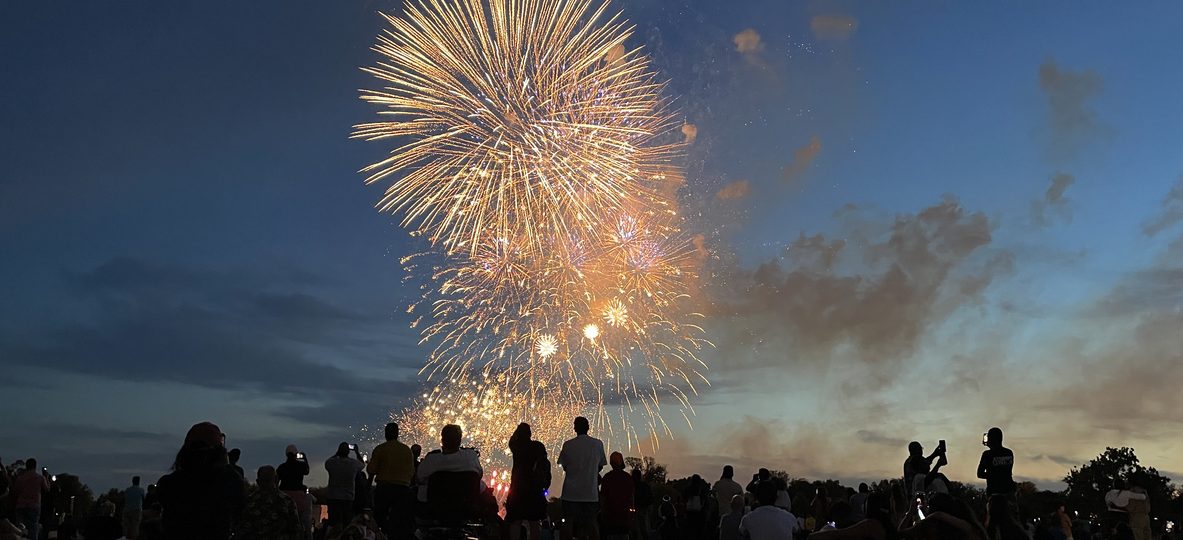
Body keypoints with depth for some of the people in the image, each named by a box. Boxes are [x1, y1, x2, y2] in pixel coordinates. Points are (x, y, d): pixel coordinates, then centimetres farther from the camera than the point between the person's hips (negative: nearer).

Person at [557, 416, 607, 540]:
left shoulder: (568, 445, -5)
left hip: (571, 491, -1)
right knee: (591, 522, 8)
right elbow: (601, 466, 6)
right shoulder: (598, 444, -2)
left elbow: (564, 466, 4)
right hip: (591, 491, 1)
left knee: (568, 521, 7)